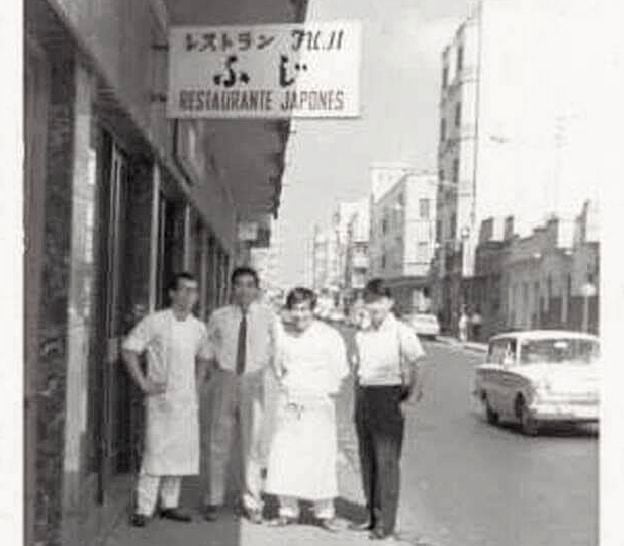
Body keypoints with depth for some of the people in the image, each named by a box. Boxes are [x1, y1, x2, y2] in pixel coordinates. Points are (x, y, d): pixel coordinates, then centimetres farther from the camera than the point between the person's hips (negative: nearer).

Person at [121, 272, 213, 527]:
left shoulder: (198, 327, 8)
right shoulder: (155, 322, -8)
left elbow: (204, 357, 25)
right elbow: (128, 349, -8)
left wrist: (196, 384, 13)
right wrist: (144, 383, -10)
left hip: (187, 400, 6)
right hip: (161, 397, -5)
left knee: (182, 451, 8)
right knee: (156, 451, -7)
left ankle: (169, 504, 20)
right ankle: (144, 509, 1)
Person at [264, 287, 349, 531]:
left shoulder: (329, 336, -3)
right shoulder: (283, 336, 8)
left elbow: (339, 371, 2)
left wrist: (326, 392, 0)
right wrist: (286, 387, 13)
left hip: (318, 404, -3)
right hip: (288, 404, 3)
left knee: (321, 459, -2)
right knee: (284, 458, 1)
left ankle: (325, 513, 9)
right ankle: (288, 510, 12)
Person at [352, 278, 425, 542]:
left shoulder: (401, 333, -4)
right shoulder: (361, 336, 13)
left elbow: (415, 372, -6)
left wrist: (409, 400, -13)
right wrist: (358, 405, 13)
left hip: (388, 396, -6)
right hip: (365, 398, 6)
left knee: (386, 461, -7)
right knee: (367, 461, 9)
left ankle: (387, 525, -4)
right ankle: (373, 517, 18)